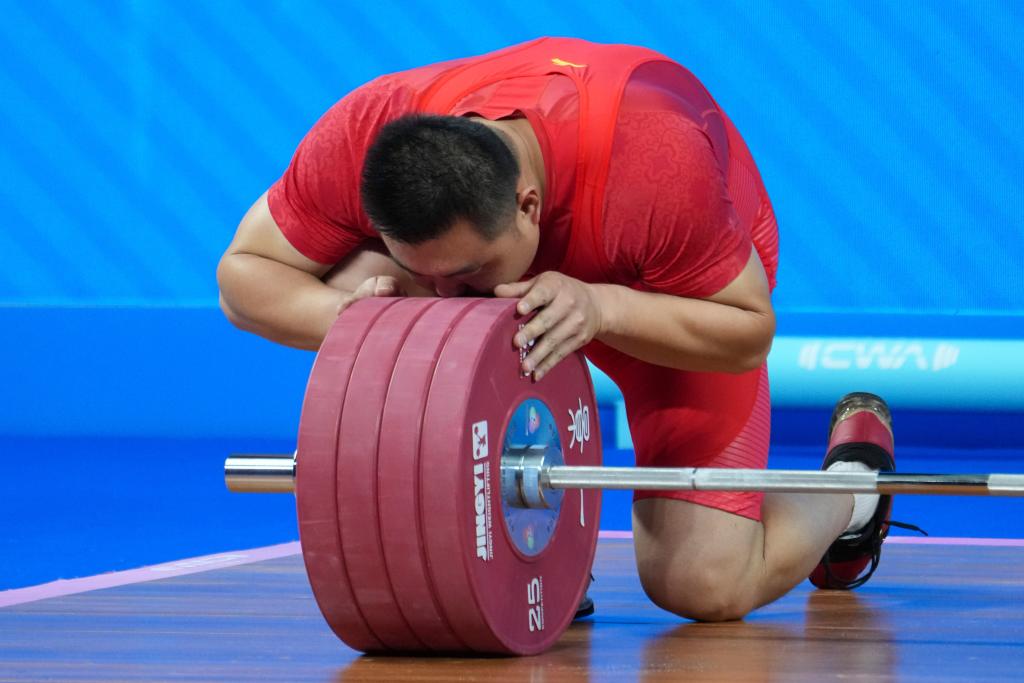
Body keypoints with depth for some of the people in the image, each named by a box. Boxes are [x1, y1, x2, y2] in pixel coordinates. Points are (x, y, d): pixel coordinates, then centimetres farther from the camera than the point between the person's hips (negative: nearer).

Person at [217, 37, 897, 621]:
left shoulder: (652, 170, -44)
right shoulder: (358, 139, -36)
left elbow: (750, 330, -29)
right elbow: (243, 275, -23)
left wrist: (599, 307, -47)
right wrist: (349, 312, -45)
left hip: (674, 293, -3)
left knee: (705, 586, -14)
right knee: (365, 281, -30)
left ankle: (852, 484, 20)